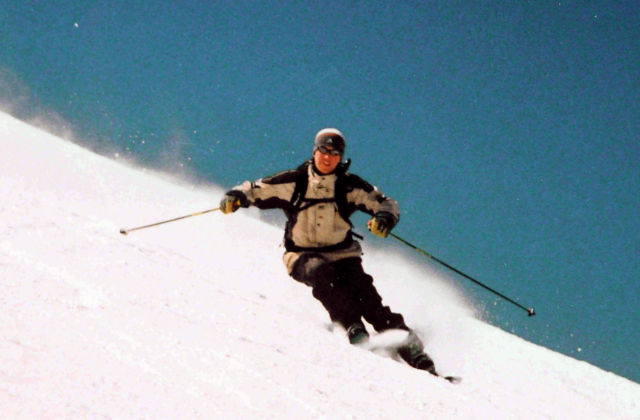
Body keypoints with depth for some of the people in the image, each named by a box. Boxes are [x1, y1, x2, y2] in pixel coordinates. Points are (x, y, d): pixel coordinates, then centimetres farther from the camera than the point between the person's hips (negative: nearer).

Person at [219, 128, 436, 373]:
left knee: (365, 296, -20)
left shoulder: (350, 186, -1)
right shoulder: (293, 182, -3)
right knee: (321, 272, -36)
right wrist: (235, 197, -20)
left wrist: (384, 218, -19)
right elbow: (255, 190, 2)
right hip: (302, 257, -1)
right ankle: (352, 327, -41)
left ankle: (405, 343, -22)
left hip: (342, 254, 1)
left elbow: (387, 204, 4)